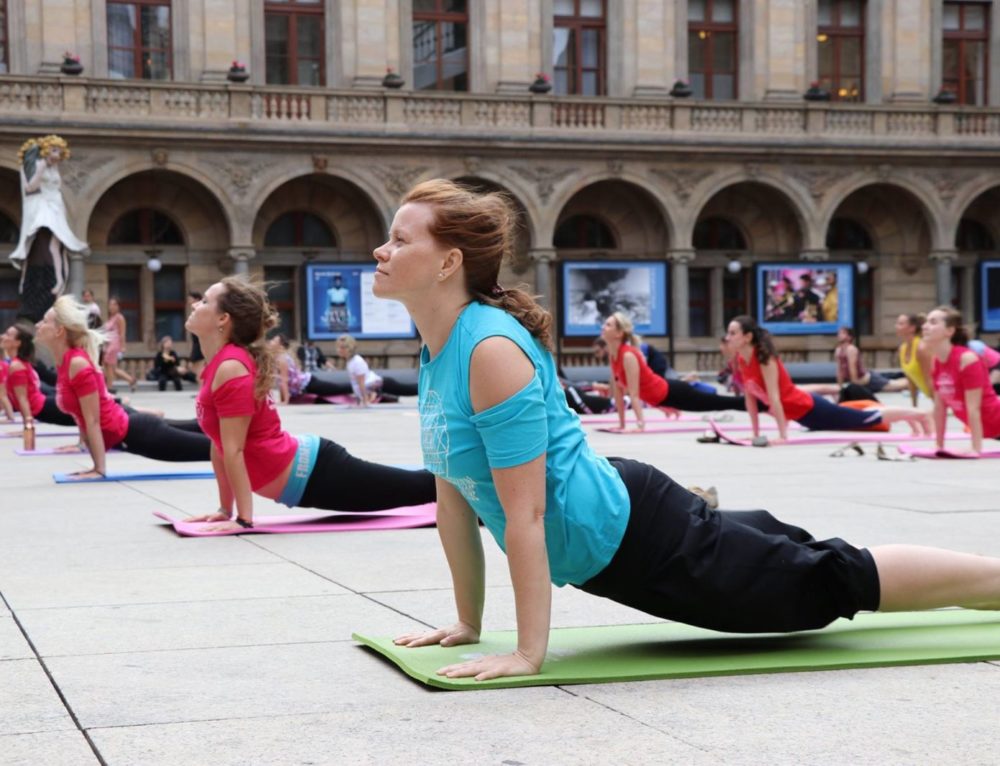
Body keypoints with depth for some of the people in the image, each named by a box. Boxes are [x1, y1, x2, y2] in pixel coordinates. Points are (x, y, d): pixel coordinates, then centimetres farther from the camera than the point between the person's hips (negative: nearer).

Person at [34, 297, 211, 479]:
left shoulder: (78, 364, -23)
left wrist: (99, 469, -21)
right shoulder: (65, 362, 3)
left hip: (133, 434, -10)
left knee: (205, 448, -4)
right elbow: (82, 417, 11)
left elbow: (93, 421, -23)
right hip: (125, 424, 10)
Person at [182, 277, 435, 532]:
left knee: (421, 487, 3)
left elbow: (234, 450, -23)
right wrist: (225, 510, 13)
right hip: (305, 466, 9)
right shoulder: (218, 365, 9)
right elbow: (220, 445, 13)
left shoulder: (230, 369, -21)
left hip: (310, 474, -9)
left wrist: (243, 519, -23)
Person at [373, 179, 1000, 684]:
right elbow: (454, 496, 9)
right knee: (788, 560, 26)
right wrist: (468, 624, 12)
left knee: (834, 582, 3)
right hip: (606, 545, 9)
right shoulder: (435, 351, 1)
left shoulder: (492, 350, -27)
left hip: (636, 535, -9)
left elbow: (525, 515, -27)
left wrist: (528, 653, -24)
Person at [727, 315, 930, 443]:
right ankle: (912, 417, 42)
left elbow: (774, 397, -29)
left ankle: (918, 415, 23)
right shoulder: (740, 360, -3)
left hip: (810, 409, -8)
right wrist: (756, 433, 5)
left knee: (866, 419, 5)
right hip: (801, 414, 8)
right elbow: (749, 397, 5)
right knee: (859, 420, 25)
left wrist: (782, 435, -30)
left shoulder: (764, 357, -27)